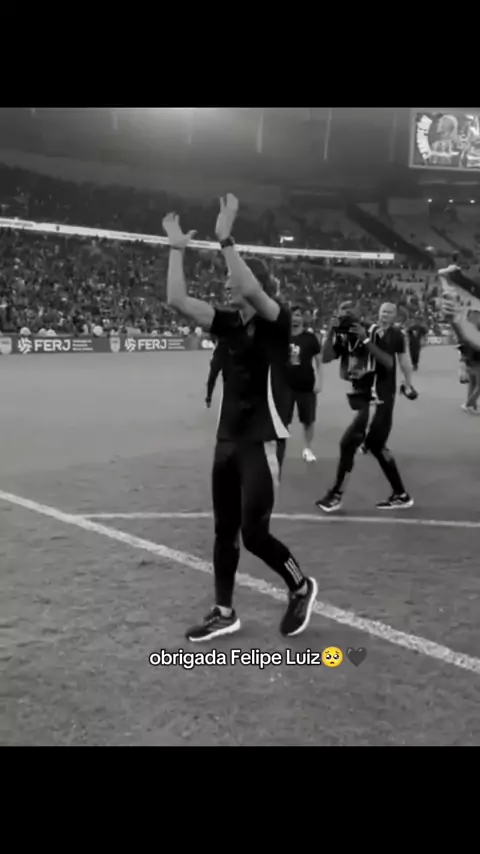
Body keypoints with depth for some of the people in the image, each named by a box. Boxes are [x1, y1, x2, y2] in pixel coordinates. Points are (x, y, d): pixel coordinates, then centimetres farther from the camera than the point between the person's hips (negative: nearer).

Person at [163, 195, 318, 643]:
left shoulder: (277, 321, -10)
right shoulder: (229, 323, 7)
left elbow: (250, 291, -31)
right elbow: (177, 300, 1)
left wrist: (225, 239, -30)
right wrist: (177, 249, 0)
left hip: (262, 442, -7)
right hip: (228, 439, 7)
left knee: (254, 534, -6)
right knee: (224, 530, 11)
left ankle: (302, 588, 21)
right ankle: (224, 613, 24)